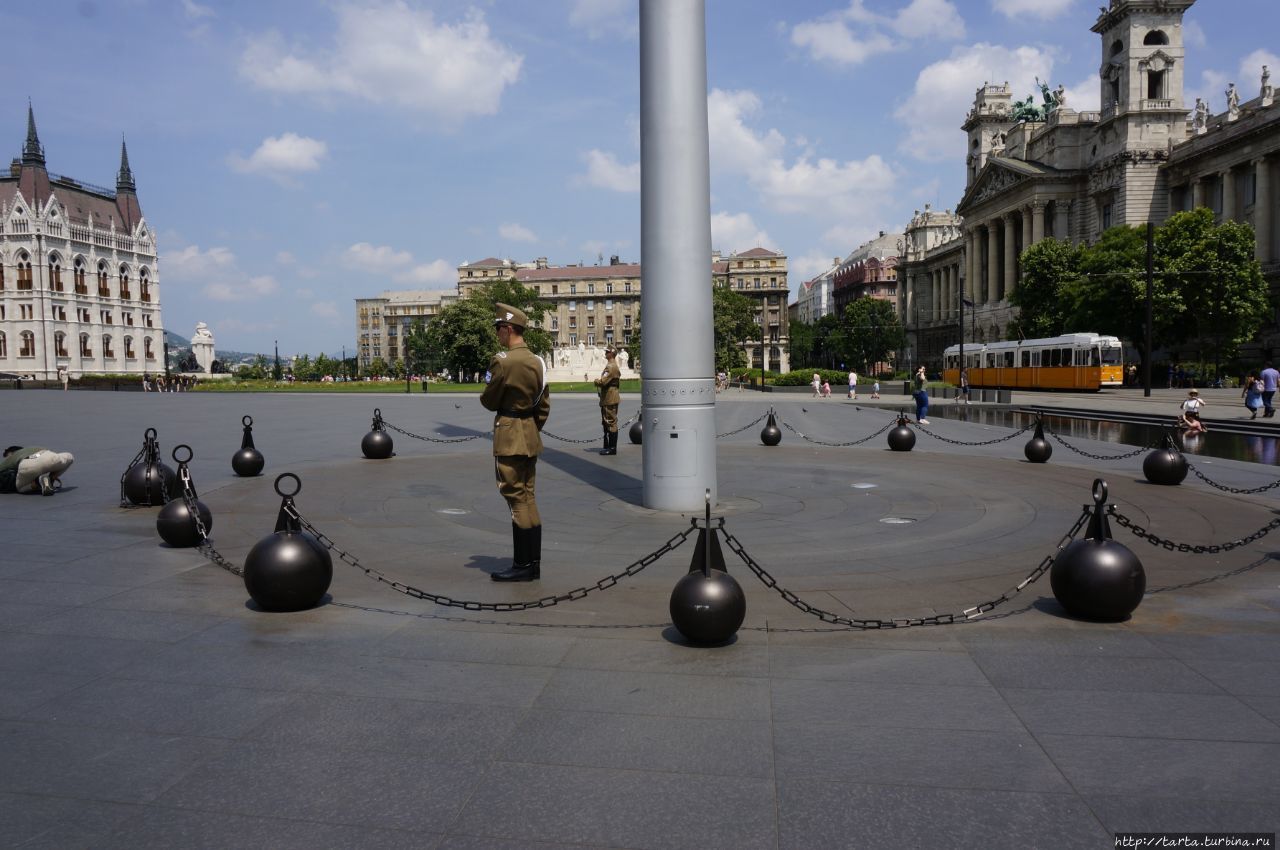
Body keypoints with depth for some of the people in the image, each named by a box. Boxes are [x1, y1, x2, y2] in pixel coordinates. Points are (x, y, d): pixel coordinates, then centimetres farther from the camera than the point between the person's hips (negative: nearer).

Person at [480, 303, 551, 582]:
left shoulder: (502, 361, -16)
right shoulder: (537, 361, 9)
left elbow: (489, 402, -8)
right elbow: (544, 405, 13)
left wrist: (486, 394, 13)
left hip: (510, 437, -8)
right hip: (532, 435, 8)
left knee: (517, 499, -4)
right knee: (528, 498, 12)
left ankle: (522, 565, 1)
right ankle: (533, 562, 18)